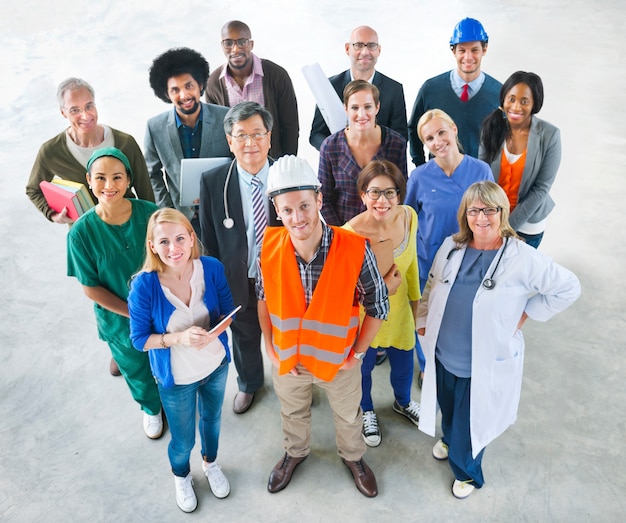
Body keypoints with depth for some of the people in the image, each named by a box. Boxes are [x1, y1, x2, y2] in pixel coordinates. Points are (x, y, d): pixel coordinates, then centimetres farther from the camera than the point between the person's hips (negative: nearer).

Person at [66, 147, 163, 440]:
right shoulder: (82, 232, -22)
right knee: (136, 371, 25)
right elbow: (90, 287, -14)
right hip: (119, 321, 0)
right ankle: (151, 409, 58)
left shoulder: (150, 213, -20)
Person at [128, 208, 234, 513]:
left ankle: (210, 463, 62)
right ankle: (181, 477, 57)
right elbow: (139, 339, -17)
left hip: (216, 366, 3)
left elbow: (227, 312, -7)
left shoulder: (212, 268, -21)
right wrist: (179, 338, -33)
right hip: (176, 379, -2)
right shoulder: (144, 285, -27)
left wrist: (214, 330, -28)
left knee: (212, 420, 29)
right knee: (183, 440, 21)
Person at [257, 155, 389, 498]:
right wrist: (270, 345, -4)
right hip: (287, 357, 2)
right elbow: (264, 297, -2)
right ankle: (295, 452, 62)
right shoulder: (270, 247, -21)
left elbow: (378, 306, -16)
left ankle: (352, 456, 59)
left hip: (339, 359, -1)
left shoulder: (355, 249, -30)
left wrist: (357, 353, -12)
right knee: (292, 412, 30)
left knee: (347, 415, 27)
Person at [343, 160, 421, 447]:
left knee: (403, 363, 27)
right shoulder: (351, 233, -32)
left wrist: (414, 297, 14)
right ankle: (367, 412, 56)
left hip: (399, 309, 4)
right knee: (363, 367, 23)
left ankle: (403, 402, 62)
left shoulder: (408, 217, -16)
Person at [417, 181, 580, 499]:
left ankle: (467, 472, 45)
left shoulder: (523, 258, -19)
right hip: (443, 354, 4)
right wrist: (423, 322, 9)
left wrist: (523, 315, -8)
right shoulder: (451, 247, -6)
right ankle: (448, 439, 61)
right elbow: (432, 287, 8)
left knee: (470, 422, 14)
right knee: (448, 411, 27)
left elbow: (568, 288, -9)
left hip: (484, 364, -4)